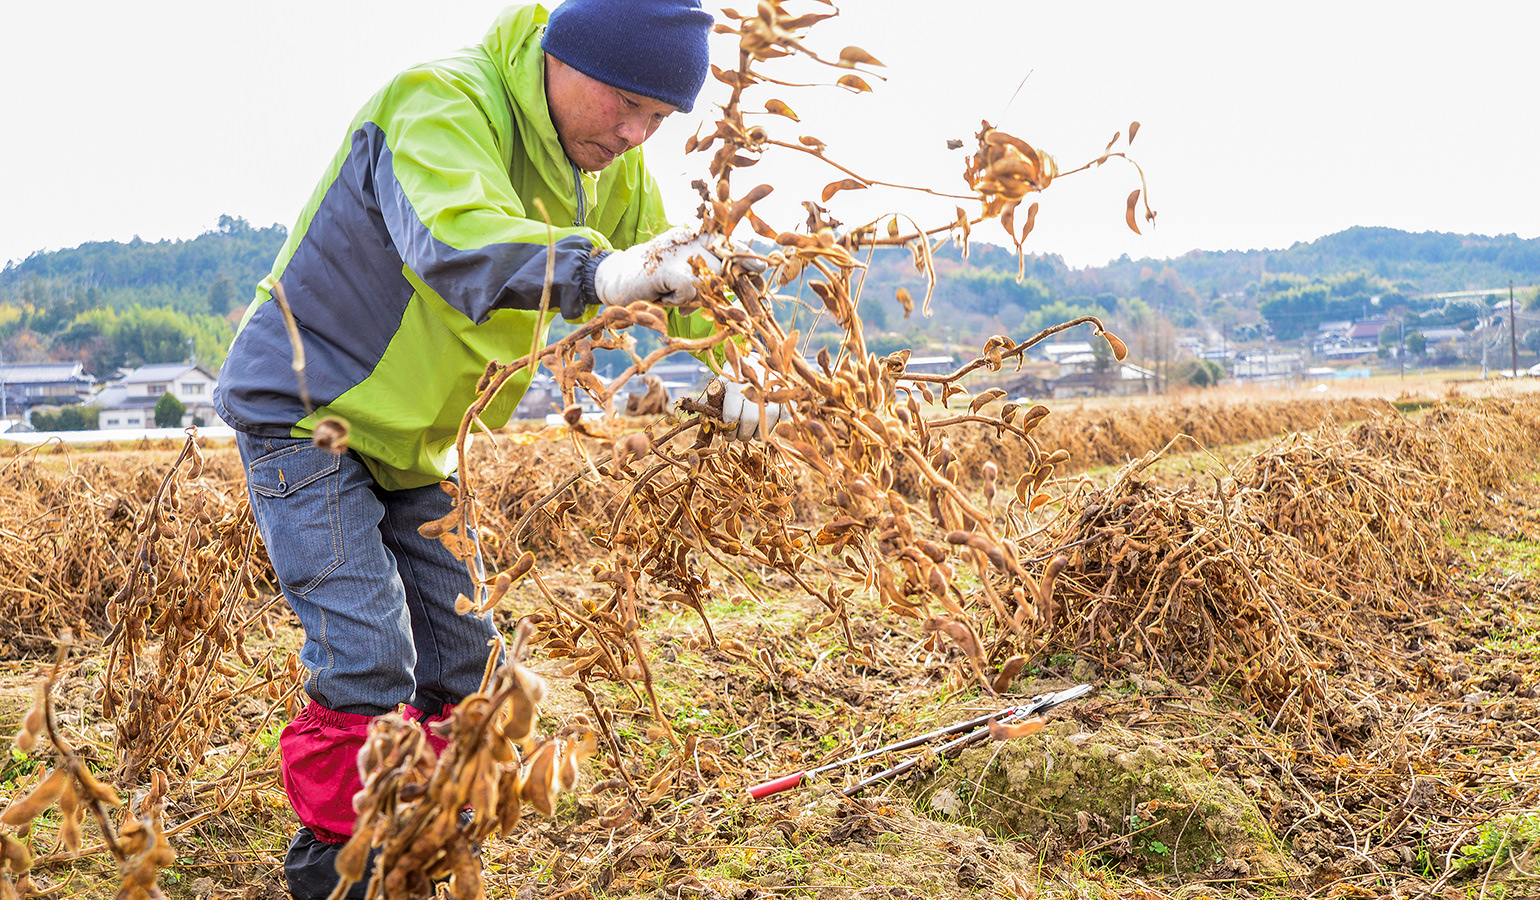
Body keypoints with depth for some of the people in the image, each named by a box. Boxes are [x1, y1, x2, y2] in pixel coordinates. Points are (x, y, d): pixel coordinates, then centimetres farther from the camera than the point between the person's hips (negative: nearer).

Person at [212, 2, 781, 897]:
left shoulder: (609, 159, -2)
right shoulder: (441, 104, -27)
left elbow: (677, 266, 5)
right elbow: (456, 237, -47)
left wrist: (736, 363, -13)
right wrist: (598, 273, -64)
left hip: (415, 445, 8)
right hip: (305, 415, -7)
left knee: (464, 656, 7)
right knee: (367, 660, -14)